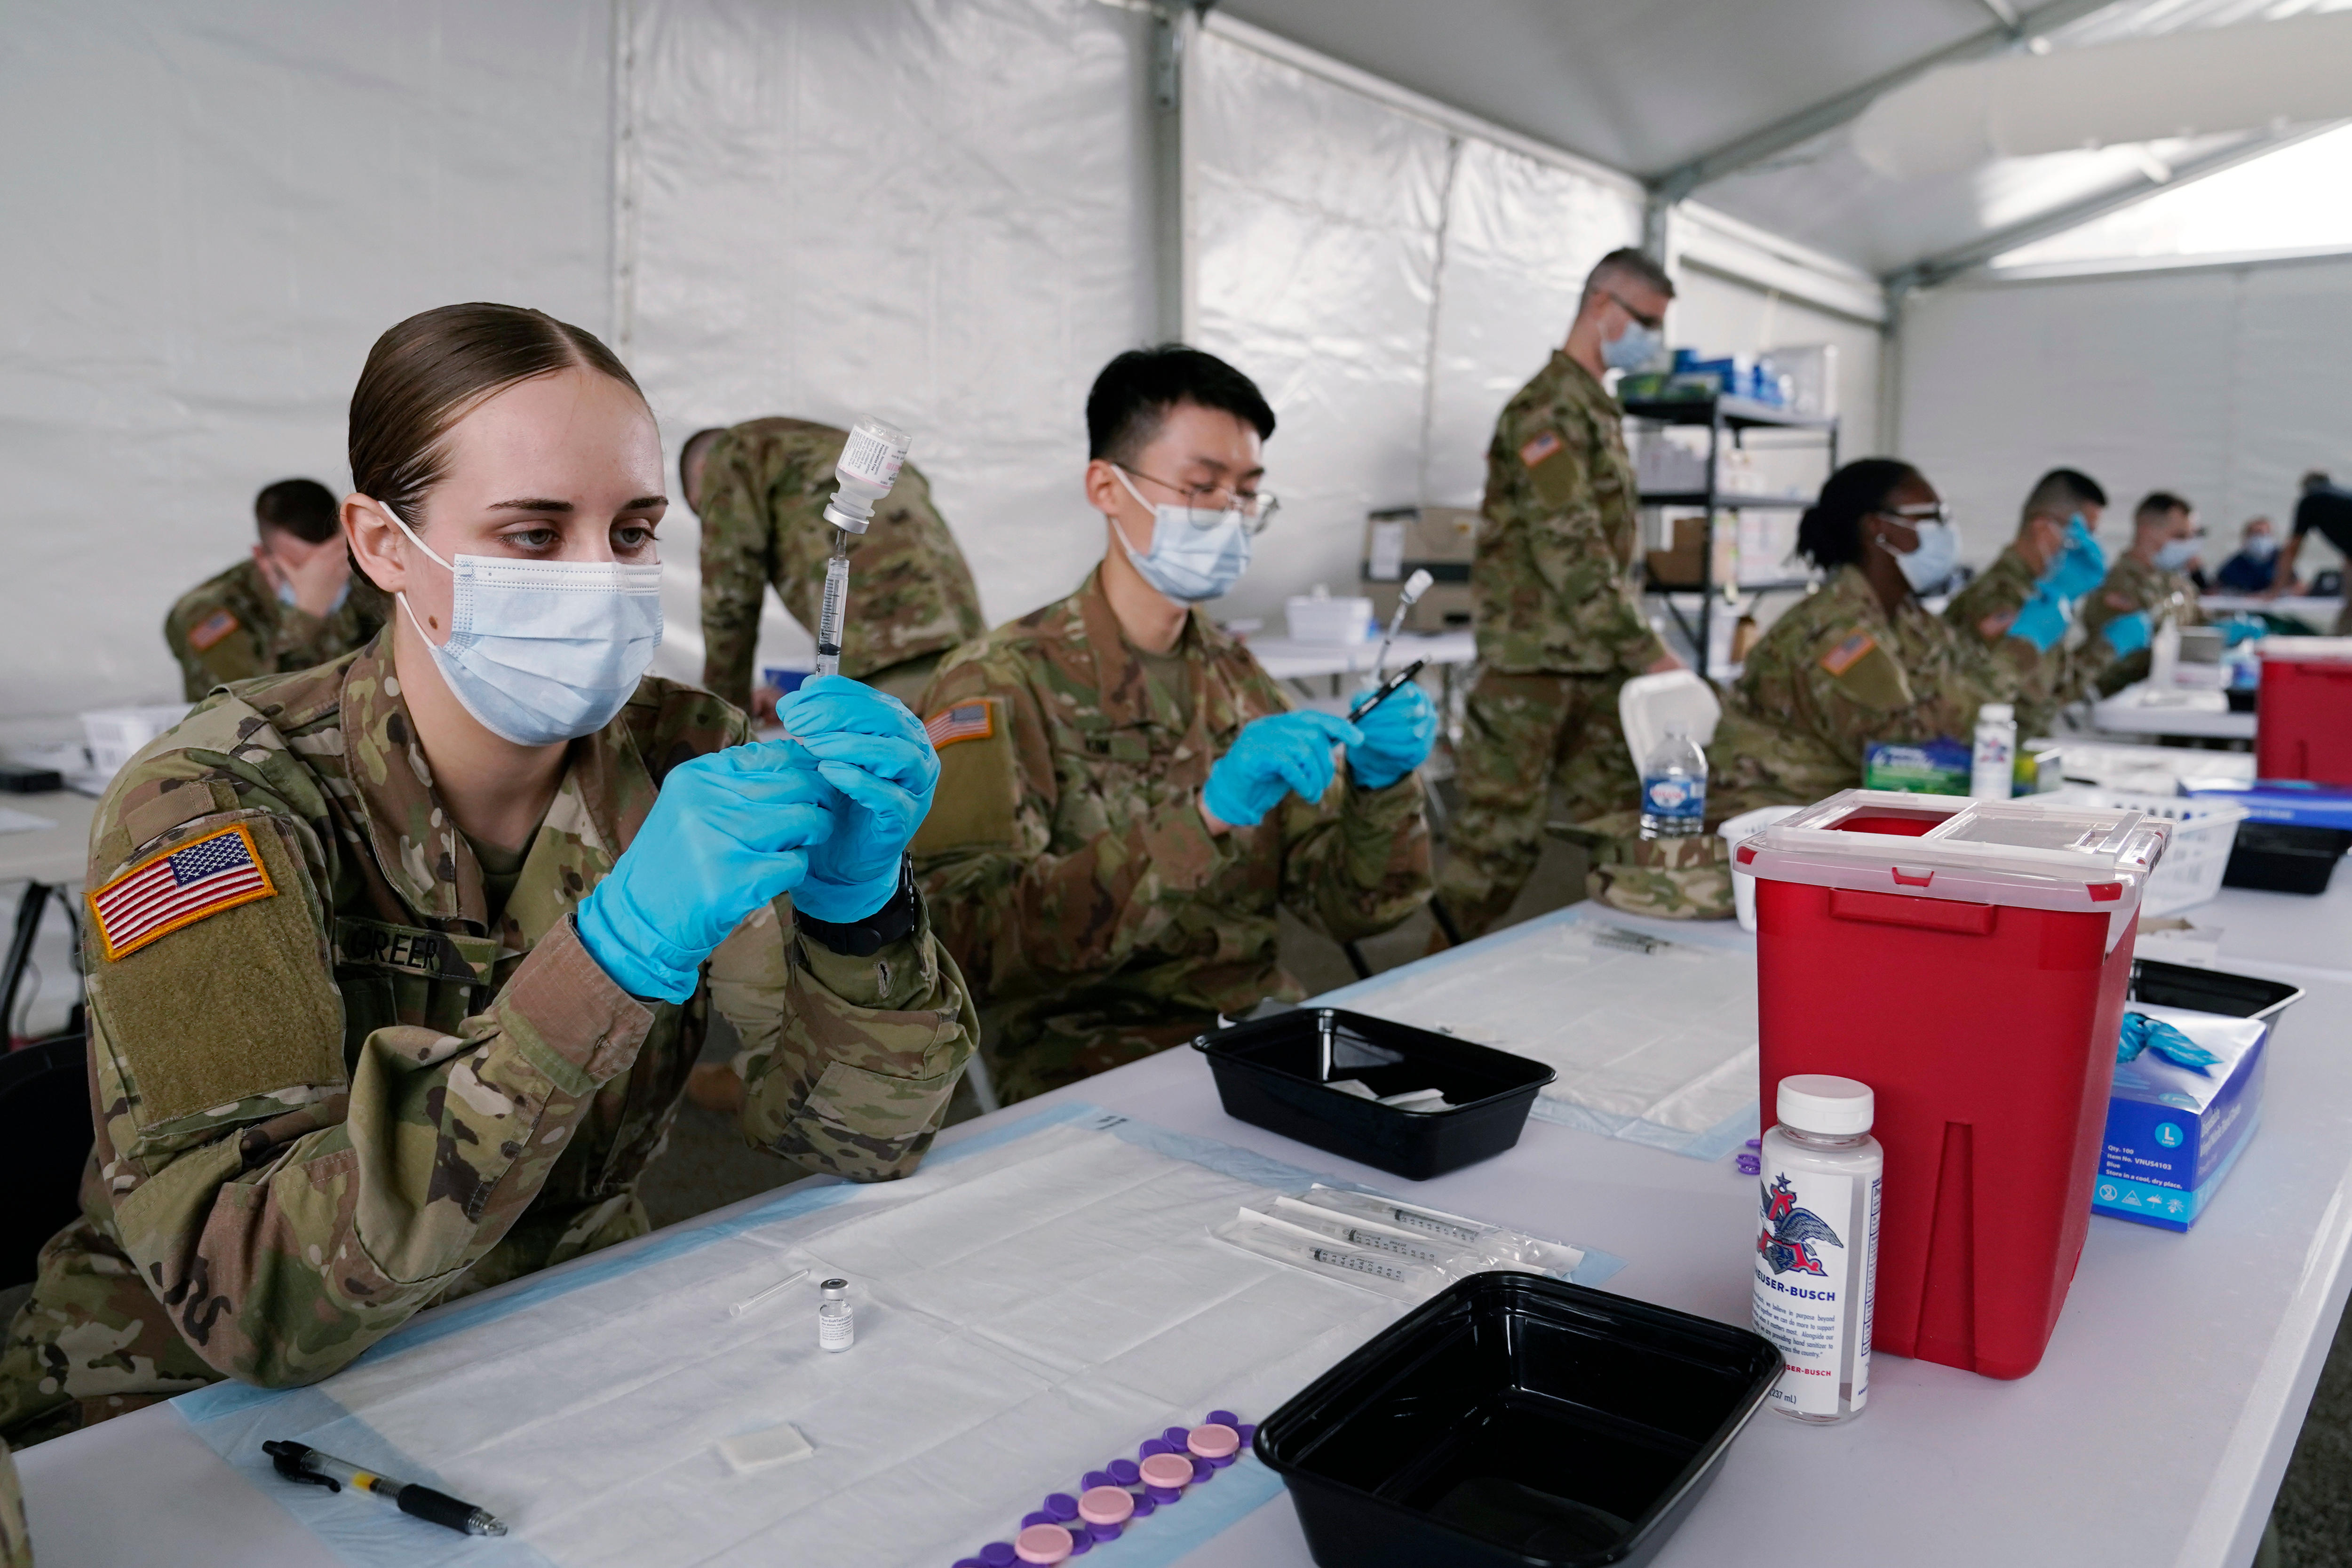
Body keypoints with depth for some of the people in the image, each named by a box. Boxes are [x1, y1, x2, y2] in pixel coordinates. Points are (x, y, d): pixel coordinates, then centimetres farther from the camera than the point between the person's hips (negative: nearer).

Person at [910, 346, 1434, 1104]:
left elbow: (1348, 906, 8)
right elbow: (976, 940, -23)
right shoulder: (999, 684, -8)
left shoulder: (1235, 673, 11)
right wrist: (1204, 817, -31)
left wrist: (1381, 788, -12)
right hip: (1090, 1062, -6)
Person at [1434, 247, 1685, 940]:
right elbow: (1568, 551, -21)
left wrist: (1637, 645, 17)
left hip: (1598, 666, 9)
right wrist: (1647, 652, -21)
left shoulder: (1600, 409, 17)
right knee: (1502, 839, -5)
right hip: (1536, 666, -9)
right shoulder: (1549, 408, -12)